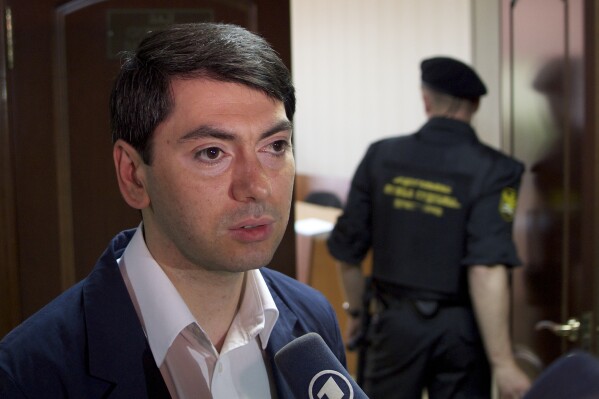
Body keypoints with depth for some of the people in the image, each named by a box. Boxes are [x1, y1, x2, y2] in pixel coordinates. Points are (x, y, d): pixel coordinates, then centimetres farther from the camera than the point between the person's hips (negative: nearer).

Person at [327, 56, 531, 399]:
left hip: (396, 320, 2)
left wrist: (357, 311, 18)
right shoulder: (491, 170, -13)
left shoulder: (381, 157, -5)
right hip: (460, 326, -2)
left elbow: (348, 251, 0)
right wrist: (503, 363, -21)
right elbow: (486, 271, -23)